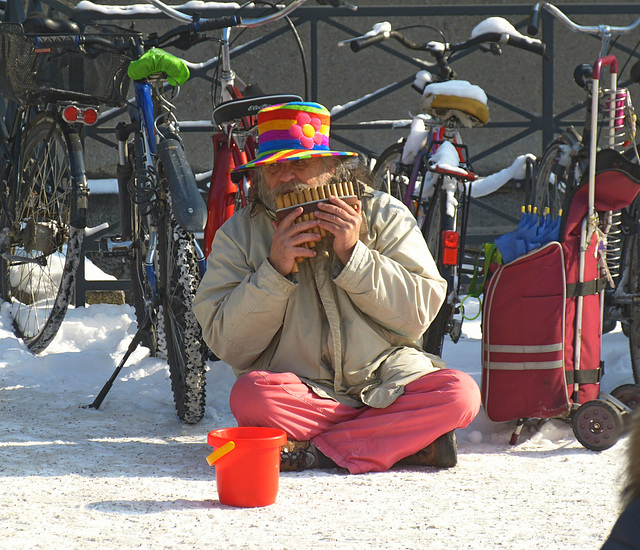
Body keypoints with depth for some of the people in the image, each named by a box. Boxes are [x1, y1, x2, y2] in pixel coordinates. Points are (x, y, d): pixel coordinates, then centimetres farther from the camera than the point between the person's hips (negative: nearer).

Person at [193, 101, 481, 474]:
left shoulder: (385, 216, 3)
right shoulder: (238, 235, 3)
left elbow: (418, 314, -4)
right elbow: (228, 345, -4)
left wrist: (353, 255, -13)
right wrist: (274, 271, -15)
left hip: (387, 383, 1)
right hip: (301, 394, -1)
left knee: (459, 392, -27)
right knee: (251, 395, -33)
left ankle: (313, 452, -23)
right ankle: (411, 438, -22)